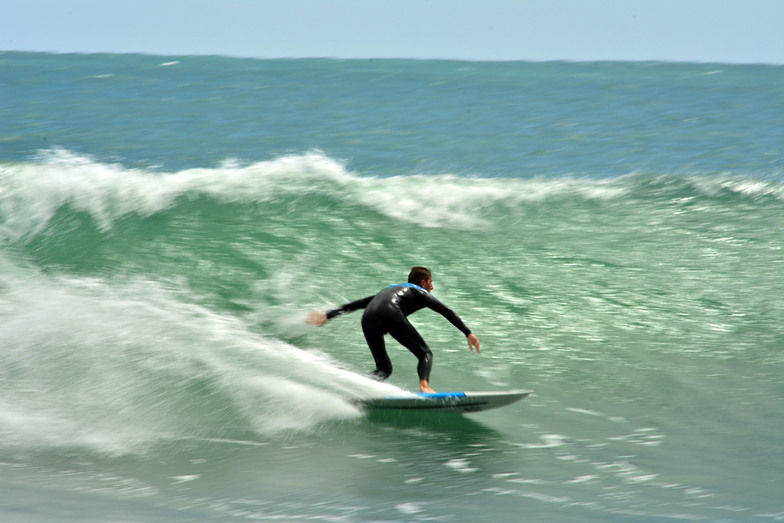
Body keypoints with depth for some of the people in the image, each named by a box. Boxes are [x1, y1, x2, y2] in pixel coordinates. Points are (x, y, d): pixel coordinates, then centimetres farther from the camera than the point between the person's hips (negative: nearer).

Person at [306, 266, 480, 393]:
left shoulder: (391, 289, 41)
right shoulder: (420, 293, 26)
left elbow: (357, 304, 38)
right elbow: (446, 311, 12)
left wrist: (327, 315, 40)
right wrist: (468, 333, 9)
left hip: (368, 319, 5)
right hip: (390, 313, -5)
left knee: (384, 368, 15)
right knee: (425, 353, 4)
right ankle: (424, 385, -23)